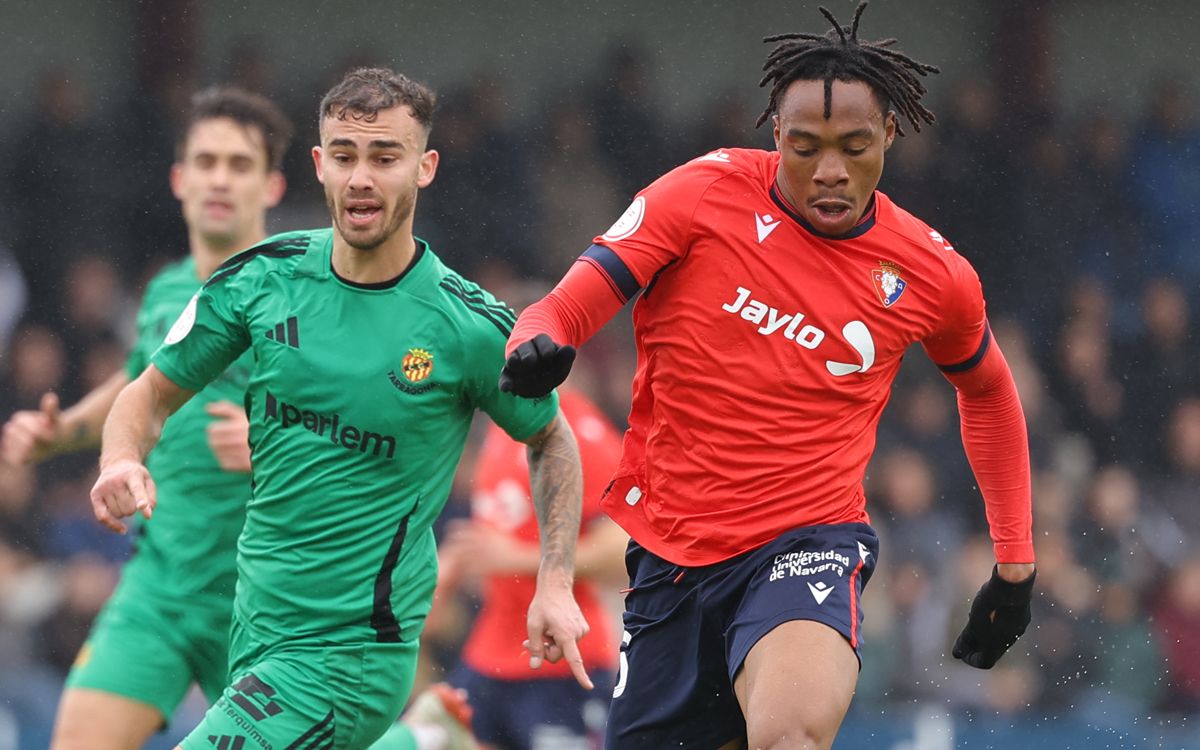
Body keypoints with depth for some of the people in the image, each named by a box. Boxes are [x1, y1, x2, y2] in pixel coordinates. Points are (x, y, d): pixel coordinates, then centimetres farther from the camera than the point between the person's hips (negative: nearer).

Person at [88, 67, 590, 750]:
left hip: (351, 656, -5)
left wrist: (556, 585, -3)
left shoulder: (472, 327, -12)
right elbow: (154, 392, 8)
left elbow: (552, 440, 6)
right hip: (254, 629, 5)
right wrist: (122, 461, -14)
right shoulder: (260, 278, -3)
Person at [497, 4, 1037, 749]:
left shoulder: (932, 274, -1)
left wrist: (1015, 563, 21)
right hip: (672, 550, 2)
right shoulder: (708, 193, -5)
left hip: (808, 546, -2)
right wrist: (538, 347, -31)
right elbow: (564, 310, -6)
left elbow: (988, 392, 20)